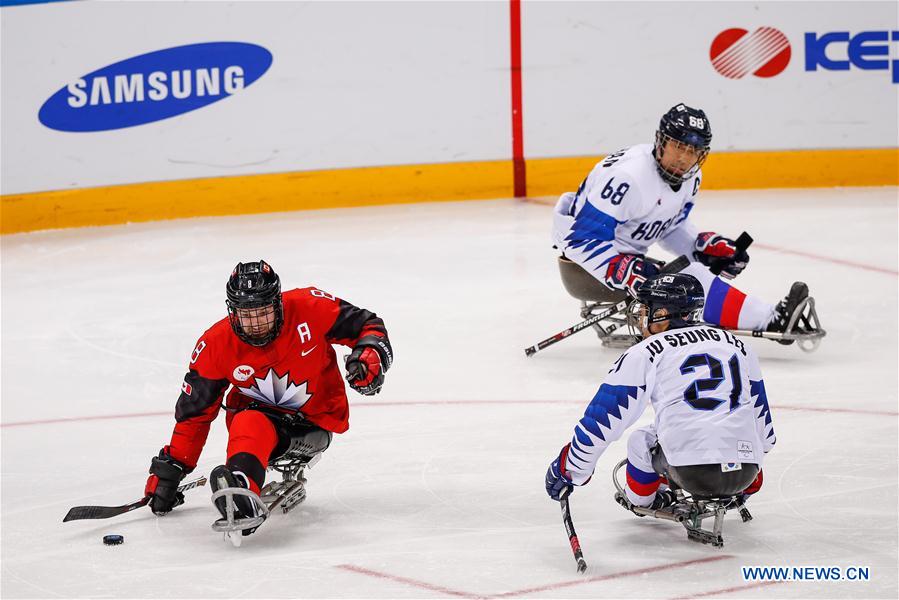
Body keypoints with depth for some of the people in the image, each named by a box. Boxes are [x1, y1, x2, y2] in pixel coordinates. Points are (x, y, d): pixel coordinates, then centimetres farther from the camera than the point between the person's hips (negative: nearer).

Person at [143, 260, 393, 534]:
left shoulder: (310, 308, -19)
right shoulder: (216, 345, -13)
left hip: (321, 419, 2)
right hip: (257, 410, -2)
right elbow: (194, 411, -4)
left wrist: (371, 354, -26)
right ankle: (242, 496, -62)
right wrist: (170, 469, -4)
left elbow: (365, 324, -5)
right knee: (249, 423, -37)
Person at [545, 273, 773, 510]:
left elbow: (601, 421, 9)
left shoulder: (645, 353, 7)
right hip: (745, 474, 4)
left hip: (692, 472, -4)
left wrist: (570, 471, 22)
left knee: (641, 440, 24)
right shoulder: (737, 345, 20)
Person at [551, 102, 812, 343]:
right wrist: (623, 270, -37)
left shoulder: (689, 177, 1)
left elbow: (672, 228, 17)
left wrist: (702, 245, -1)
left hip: (629, 258, 11)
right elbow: (583, 238, -28)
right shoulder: (629, 176, -27)